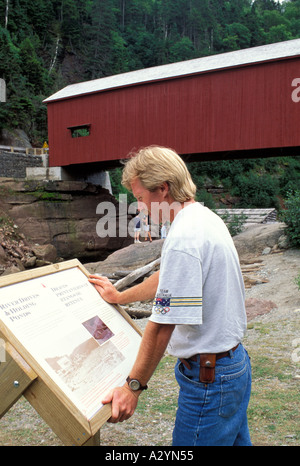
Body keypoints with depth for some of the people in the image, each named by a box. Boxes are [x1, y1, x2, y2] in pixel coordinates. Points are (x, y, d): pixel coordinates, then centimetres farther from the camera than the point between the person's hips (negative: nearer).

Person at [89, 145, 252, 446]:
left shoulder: (182, 240, -25)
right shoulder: (207, 217, 7)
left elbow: (162, 325, -24)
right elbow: (169, 279, 20)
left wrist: (133, 387, -15)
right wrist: (120, 297, 30)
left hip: (207, 378, -10)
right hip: (235, 362, 10)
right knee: (234, 439, 21)